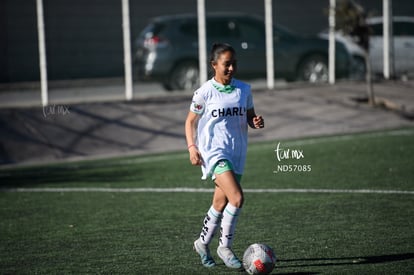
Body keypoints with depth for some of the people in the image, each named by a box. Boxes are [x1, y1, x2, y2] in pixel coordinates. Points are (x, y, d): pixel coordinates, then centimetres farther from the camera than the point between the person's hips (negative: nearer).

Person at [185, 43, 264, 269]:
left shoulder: (244, 89, 6)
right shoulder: (205, 92, -6)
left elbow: (249, 117, 17)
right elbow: (190, 121, 3)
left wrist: (256, 122, -6)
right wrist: (192, 147, -10)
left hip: (237, 153, 5)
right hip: (214, 151, -5)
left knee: (220, 204, 12)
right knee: (236, 198, -21)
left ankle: (202, 244, 32)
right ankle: (225, 247, -5)